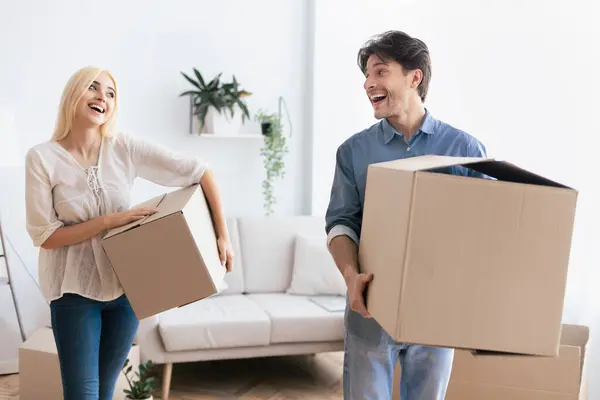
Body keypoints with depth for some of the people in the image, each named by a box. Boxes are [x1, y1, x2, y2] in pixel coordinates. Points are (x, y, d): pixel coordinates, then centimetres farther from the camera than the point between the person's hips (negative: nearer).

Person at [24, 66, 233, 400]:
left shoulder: (125, 147, -9)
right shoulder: (42, 158, -12)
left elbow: (200, 172, -7)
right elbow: (44, 235, -13)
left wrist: (223, 234, -12)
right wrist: (111, 220, -20)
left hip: (125, 286, 2)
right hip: (75, 290, -2)